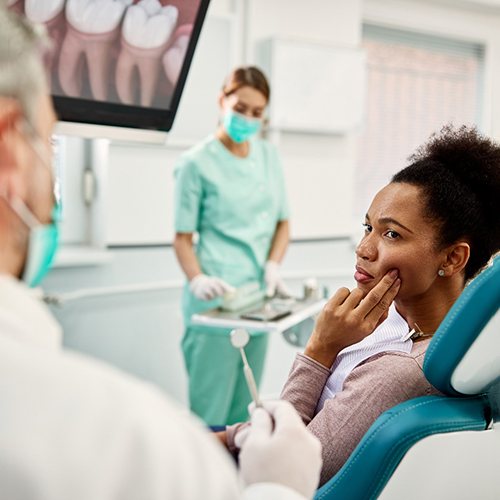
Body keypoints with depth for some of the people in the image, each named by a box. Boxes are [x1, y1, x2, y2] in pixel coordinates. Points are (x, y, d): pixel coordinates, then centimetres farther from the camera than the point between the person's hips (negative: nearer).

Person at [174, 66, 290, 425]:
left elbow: (282, 222, 15)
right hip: (216, 299, -5)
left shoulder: (270, 157, 11)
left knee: (243, 411, 13)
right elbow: (183, 236, -4)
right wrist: (197, 280, -21)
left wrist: (273, 266, -3)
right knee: (211, 412, -3)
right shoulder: (197, 162, -5)